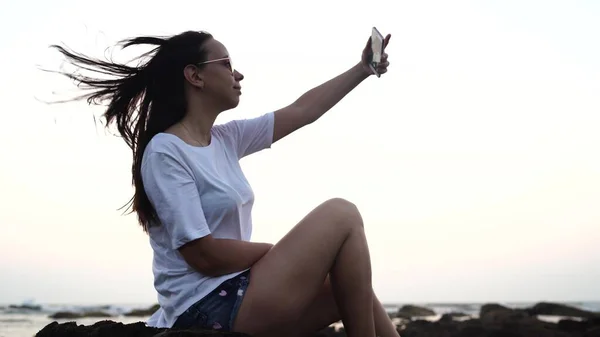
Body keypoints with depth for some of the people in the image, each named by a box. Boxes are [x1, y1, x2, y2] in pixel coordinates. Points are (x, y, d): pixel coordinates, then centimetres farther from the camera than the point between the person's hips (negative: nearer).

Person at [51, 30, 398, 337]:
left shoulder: (225, 139, 9)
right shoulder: (164, 151, -15)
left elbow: (303, 111, 18)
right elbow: (204, 255, -19)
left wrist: (363, 68, 19)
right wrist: (284, 252, -7)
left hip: (239, 295, 9)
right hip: (209, 307, -9)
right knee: (342, 216, -10)